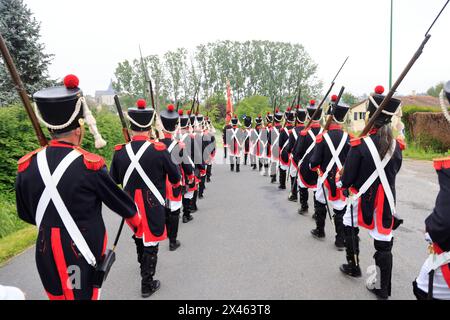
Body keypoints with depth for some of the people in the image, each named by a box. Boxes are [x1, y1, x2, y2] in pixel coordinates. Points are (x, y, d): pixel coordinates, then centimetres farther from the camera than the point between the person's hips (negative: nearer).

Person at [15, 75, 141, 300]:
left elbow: (26, 214, 7)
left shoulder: (26, 166, -7)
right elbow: (117, 199, -6)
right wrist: (135, 220, 13)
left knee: (58, 295, 23)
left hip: (46, 256, 4)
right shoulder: (90, 165, -21)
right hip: (82, 257, -4)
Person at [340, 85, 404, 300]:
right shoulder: (396, 145, -3)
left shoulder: (360, 144, -16)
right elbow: (394, 171, 12)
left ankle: (353, 266, 34)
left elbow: (347, 178, -14)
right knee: (384, 243, 8)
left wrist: (344, 183, 7)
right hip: (386, 201, 3)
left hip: (362, 199, -3)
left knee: (349, 226, 24)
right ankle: (382, 288, 18)